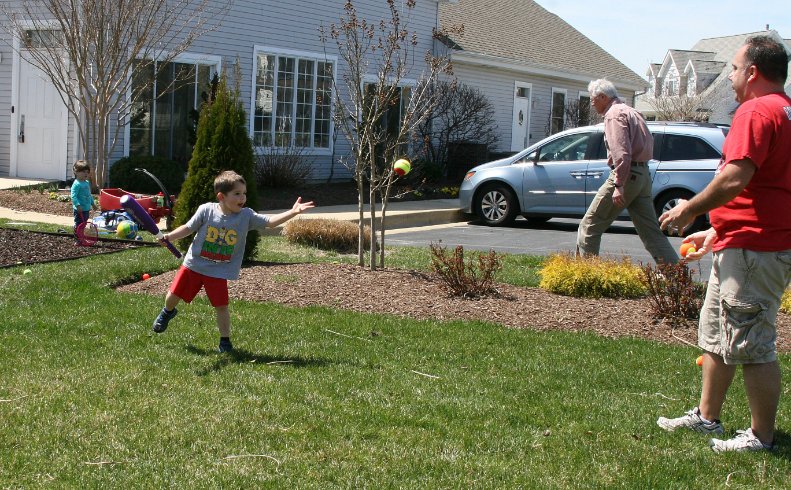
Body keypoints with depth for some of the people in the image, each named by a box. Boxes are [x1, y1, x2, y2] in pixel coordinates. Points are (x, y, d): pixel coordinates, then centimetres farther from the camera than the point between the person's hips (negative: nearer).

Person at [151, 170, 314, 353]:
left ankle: (225, 340, 15)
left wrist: (293, 212, -25)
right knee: (174, 294, 12)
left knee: (221, 307, -4)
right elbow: (188, 228, -2)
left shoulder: (246, 216, -9)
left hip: (219, 272, 0)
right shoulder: (206, 210, -12)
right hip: (193, 264, 0)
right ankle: (168, 312, 47)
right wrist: (170, 236, -15)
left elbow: (270, 221, -14)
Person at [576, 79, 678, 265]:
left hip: (626, 175, -9)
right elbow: (649, 142, 24)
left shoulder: (614, 114, -9)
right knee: (651, 231, 8)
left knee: (590, 225, -1)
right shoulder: (631, 112, 22)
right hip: (643, 175, 9)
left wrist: (618, 185, -25)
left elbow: (621, 152, -20)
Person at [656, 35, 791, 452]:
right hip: (749, 243, 11)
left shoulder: (757, 111, -15)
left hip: (752, 250, -11)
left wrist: (689, 210, -11)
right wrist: (716, 232, 23)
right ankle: (707, 416, 29)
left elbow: (735, 179, -25)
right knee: (715, 335, 19)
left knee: (752, 345, -3)